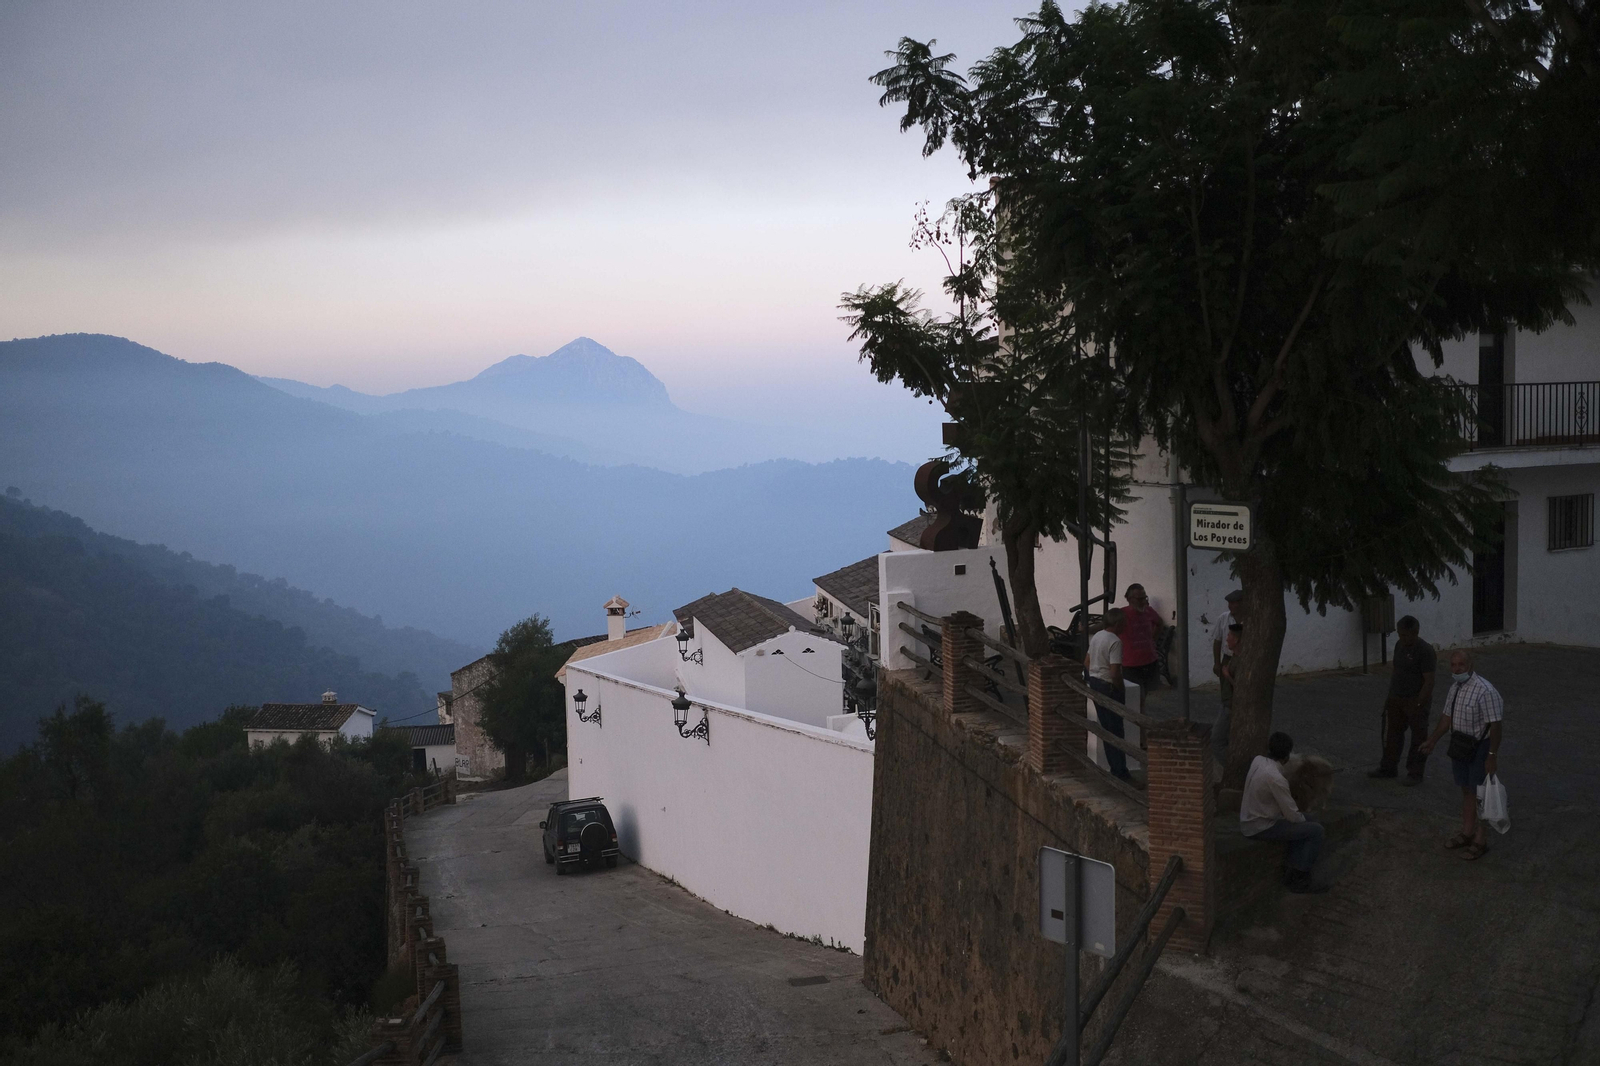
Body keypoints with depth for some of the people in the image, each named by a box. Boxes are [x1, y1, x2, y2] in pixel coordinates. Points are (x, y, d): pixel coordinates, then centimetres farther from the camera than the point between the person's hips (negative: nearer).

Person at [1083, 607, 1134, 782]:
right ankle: (1120, 772, 2)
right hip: (1109, 687, -9)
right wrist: (1121, 689, -11)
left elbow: (1087, 662, 17)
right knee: (1116, 730, -2)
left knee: (1106, 727, 15)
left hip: (1094, 683, 9)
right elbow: (1115, 672, -25)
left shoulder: (1096, 637, 8)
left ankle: (1114, 768, 21)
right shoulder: (1115, 642, -20)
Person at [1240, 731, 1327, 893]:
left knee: (1311, 822, 17)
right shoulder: (1276, 778, -29)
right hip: (1259, 828, -9)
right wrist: (1302, 818, 2)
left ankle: (1292, 871, 16)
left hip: (1248, 819, 9)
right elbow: (1292, 815, -19)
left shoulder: (1258, 761, -3)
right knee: (1315, 830, -7)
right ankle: (1299, 880, 2)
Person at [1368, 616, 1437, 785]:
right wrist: (1389, 695, 14)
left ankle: (1415, 774, 15)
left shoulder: (1425, 651, -19)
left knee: (1418, 739, 5)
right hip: (1396, 699, 8)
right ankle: (1388, 768, 28)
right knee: (1392, 733, 15)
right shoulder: (1399, 645, 4)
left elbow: (1429, 681, -19)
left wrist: (1419, 704, -21)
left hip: (1416, 702, -8)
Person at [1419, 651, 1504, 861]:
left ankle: (1480, 841, 7)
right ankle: (1467, 833, 30)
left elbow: (1495, 724, -23)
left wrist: (1492, 755, -24)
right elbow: (1447, 717, 15)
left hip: (1481, 747, -8)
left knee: (1479, 794, -1)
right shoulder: (1455, 688, 5)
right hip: (1461, 746, 8)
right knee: (1466, 790, 17)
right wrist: (1432, 741, 19)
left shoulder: (1485, 691, -23)